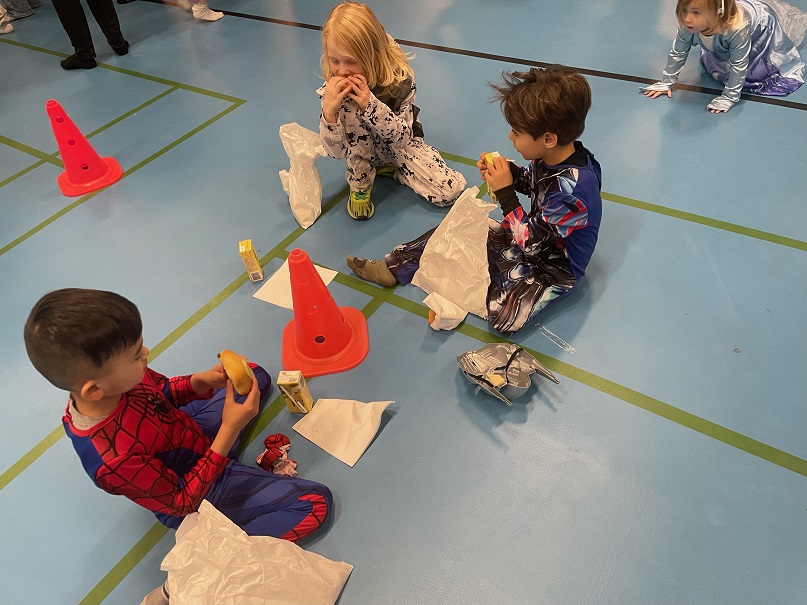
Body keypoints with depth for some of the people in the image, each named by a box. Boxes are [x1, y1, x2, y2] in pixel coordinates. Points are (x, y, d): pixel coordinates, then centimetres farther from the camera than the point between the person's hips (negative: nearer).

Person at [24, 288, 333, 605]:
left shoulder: (115, 380, -23)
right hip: (200, 497, -7)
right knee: (316, 503, -16)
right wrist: (229, 431, -35)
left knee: (255, 375, 22)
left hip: (191, 431, 7)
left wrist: (203, 380, -23)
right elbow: (182, 502, -27)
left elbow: (163, 390, -1)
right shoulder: (114, 458, -41)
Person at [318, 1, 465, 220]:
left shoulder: (399, 78, -27)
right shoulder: (334, 88, -22)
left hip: (401, 144, 0)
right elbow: (336, 151, -22)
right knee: (348, 107, -33)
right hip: (362, 151, 0)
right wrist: (328, 111, -42)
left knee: (450, 191, -19)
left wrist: (371, 104, -43)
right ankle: (359, 186, -13)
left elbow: (403, 139, -27)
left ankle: (387, 168, 5)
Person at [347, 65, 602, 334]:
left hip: (556, 267, -8)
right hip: (538, 233, 8)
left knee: (504, 315, -31)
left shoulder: (572, 190, -36)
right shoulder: (552, 155, -11)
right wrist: (510, 172, -11)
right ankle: (392, 267, 13)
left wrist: (505, 193, -28)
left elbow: (531, 244, -29)